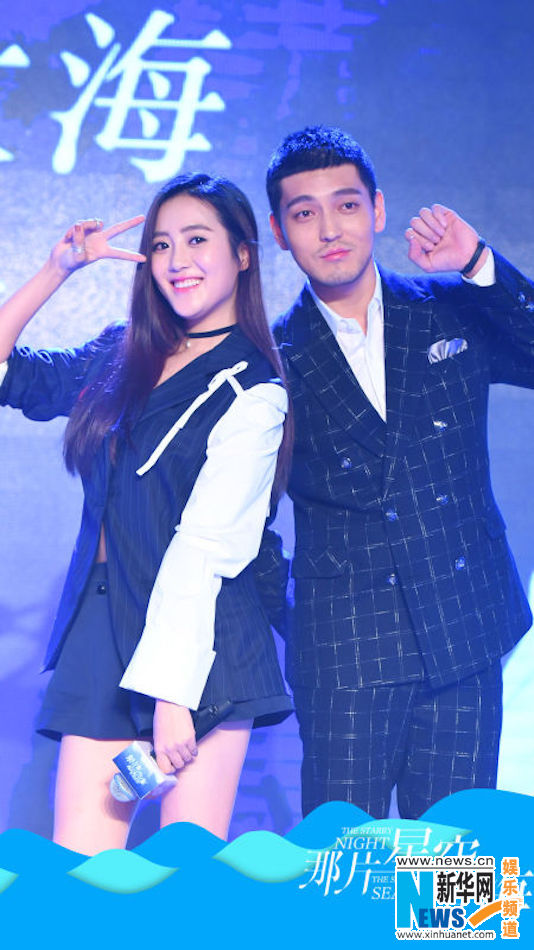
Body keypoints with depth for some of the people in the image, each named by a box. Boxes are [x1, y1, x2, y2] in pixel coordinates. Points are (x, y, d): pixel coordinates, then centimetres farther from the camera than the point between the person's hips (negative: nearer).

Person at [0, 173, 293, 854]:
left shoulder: (252, 395, -4)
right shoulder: (121, 358, 14)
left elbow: (204, 550, -12)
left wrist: (170, 695, -17)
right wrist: (58, 270, 9)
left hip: (198, 643, -5)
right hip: (98, 630, 5)